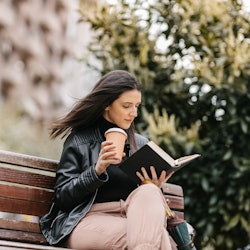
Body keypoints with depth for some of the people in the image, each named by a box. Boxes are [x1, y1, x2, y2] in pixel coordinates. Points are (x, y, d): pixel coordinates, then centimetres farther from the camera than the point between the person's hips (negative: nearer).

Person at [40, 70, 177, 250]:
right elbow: (61, 197, 0)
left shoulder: (141, 144, 19)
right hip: (88, 219, -5)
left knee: (148, 192, -35)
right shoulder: (79, 141, 7)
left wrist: (154, 188, -4)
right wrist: (97, 170, -15)